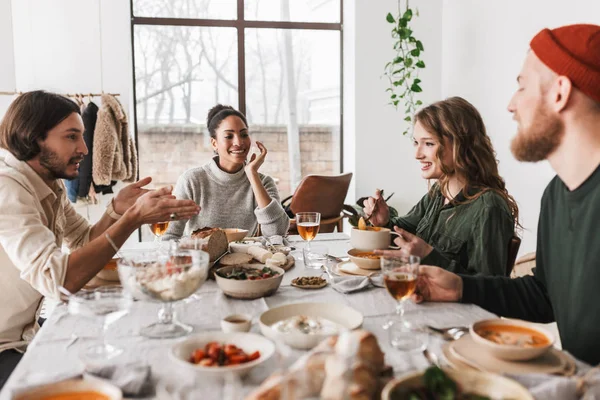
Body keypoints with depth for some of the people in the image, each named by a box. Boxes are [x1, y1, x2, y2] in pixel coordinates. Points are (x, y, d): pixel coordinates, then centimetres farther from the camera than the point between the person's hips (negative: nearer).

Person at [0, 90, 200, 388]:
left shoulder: (51, 184, 3)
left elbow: (85, 242, 8)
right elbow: (56, 280, -36)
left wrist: (118, 209, -11)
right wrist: (133, 218, -36)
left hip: (28, 332, 8)